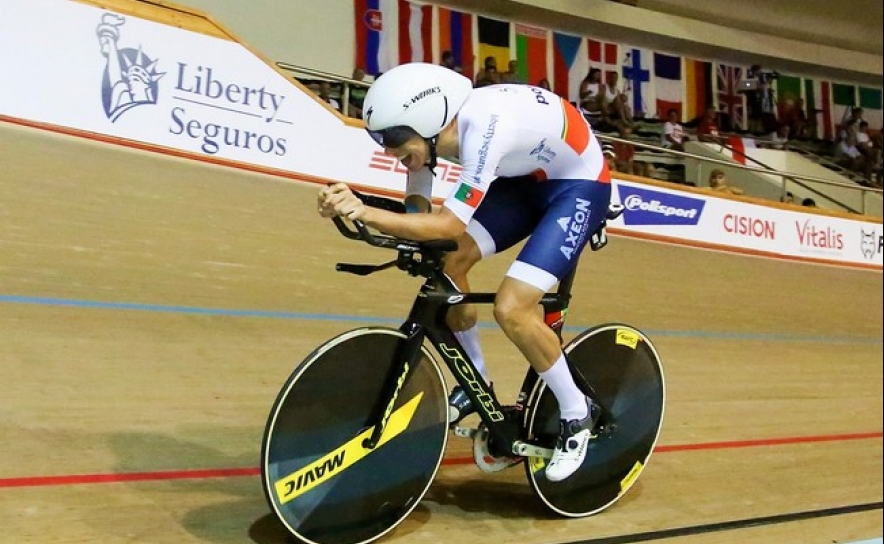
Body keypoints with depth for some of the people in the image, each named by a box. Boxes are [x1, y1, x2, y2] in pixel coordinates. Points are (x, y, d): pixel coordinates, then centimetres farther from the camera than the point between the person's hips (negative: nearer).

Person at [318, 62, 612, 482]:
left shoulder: (483, 128, -37)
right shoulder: (429, 127, -13)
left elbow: (450, 225, -39)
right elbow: (418, 211, -9)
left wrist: (364, 212, -46)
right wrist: (348, 206, -25)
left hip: (580, 186, -8)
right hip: (526, 178, 8)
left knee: (510, 308, -20)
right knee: (447, 264, -7)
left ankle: (577, 413, 3)